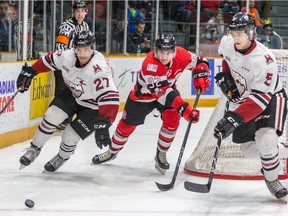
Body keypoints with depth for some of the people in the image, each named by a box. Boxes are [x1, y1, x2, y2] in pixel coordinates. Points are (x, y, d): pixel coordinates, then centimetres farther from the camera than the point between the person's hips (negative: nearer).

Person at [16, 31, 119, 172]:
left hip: (93, 107, -5)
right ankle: (34, 149, 15)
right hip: (73, 94, 5)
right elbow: (49, 60, 2)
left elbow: (109, 97, -46)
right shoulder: (67, 56, -20)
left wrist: (103, 124, -53)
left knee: (70, 137, -6)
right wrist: (29, 72, 5)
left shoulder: (99, 69, -39)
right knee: (51, 117, -9)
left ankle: (62, 157, 29)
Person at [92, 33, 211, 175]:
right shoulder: (150, 64, -42)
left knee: (172, 121, -18)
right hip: (143, 93, -3)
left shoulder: (181, 55, -25)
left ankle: (161, 155, 4)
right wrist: (183, 108, -57)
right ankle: (112, 151, 37)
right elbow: (161, 92, -49)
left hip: (169, 90, 3)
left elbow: (199, 62, -4)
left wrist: (201, 76, -25)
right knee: (127, 124, 10)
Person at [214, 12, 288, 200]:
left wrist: (234, 118, -44)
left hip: (271, 97, -6)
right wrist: (225, 75, -3)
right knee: (244, 140, 2)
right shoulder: (227, 43, -16)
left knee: (265, 139, -24)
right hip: (242, 95, 6)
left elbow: (260, 98, -38)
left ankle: (272, 180, -4)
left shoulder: (263, 59, -35)